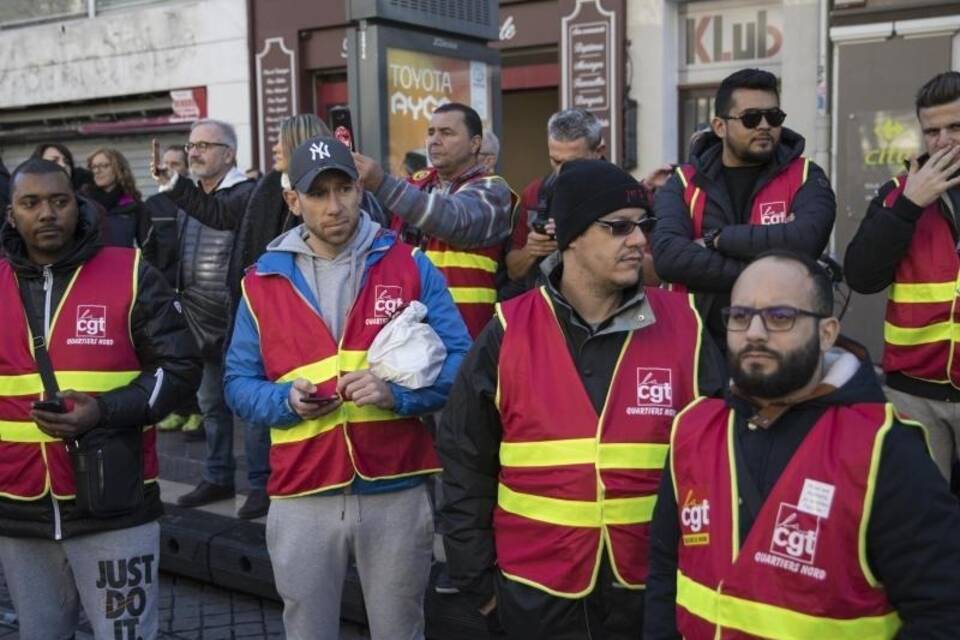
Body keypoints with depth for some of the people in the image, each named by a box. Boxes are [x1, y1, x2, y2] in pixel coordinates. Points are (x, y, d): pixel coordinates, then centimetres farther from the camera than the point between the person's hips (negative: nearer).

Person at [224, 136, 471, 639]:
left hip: (397, 493, -1)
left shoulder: (409, 266, 0)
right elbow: (238, 384, 5)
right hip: (302, 498, 1)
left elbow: (459, 362, -3)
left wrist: (396, 392, -19)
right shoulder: (263, 281, 3)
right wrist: (286, 400, -15)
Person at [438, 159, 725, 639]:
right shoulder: (509, 332, -5)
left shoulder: (683, 325, -3)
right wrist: (476, 576, 3)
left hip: (655, 589, 1)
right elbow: (467, 462, 2)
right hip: (536, 592, 0)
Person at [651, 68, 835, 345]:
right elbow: (667, 255, -15)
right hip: (702, 343, 1)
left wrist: (717, 239, -12)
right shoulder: (683, 183, 2)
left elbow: (807, 240, -19)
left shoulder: (805, 178, 2)